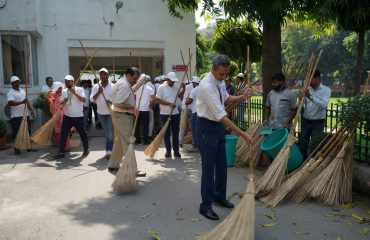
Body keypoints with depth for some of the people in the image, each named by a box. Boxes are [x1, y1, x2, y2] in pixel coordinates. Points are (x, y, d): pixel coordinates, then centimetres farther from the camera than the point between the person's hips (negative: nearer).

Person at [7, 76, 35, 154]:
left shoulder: (22, 91, 14)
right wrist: (21, 102, -38)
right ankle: (17, 149, 7)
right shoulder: (10, 93, -9)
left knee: (28, 131, 10)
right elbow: (10, 103, -25)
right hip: (16, 116, -6)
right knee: (16, 133, -1)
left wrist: (31, 109, 11)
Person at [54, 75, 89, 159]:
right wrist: (64, 102, -16)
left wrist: (75, 93, -24)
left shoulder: (79, 89, -6)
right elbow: (61, 103, 6)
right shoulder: (64, 91, 7)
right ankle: (61, 152, 2)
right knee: (63, 134, -1)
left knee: (82, 133, 8)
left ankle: (86, 149, 25)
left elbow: (83, 100, -20)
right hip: (67, 116, 4)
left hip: (78, 116, -4)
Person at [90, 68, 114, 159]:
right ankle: (110, 149, 29)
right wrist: (98, 92, -20)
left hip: (111, 112, -3)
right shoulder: (96, 87, 1)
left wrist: (112, 102, -22)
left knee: (110, 132, -7)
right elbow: (92, 99, -7)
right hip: (101, 113, 3)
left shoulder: (113, 86, -4)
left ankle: (109, 151, -7)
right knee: (107, 132, 15)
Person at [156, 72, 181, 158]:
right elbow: (157, 100, -15)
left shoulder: (176, 86, 6)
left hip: (175, 113, 4)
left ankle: (176, 150, 13)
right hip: (165, 114, -4)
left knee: (176, 132, 6)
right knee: (167, 133, 6)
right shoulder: (161, 87, -9)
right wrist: (169, 104, -19)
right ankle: (168, 150, 15)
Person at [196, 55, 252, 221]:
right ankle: (205, 205, 10)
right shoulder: (207, 85, -27)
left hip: (219, 125, 8)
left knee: (221, 164, 16)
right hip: (207, 126, -8)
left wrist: (242, 97, -2)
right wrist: (242, 134, -32)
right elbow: (221, 115, -31)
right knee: (208, 166, -3)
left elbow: (226, 99, 19)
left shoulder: (220, 81, 0)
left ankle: (219, 196, 34)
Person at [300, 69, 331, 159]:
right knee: (302, 145, 8)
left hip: (318, 123, -4)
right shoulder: (307, 89, 5)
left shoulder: (326, 90, -6)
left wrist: (311, 97, -34)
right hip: (306, 121, 4)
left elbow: (323, 105, -23)